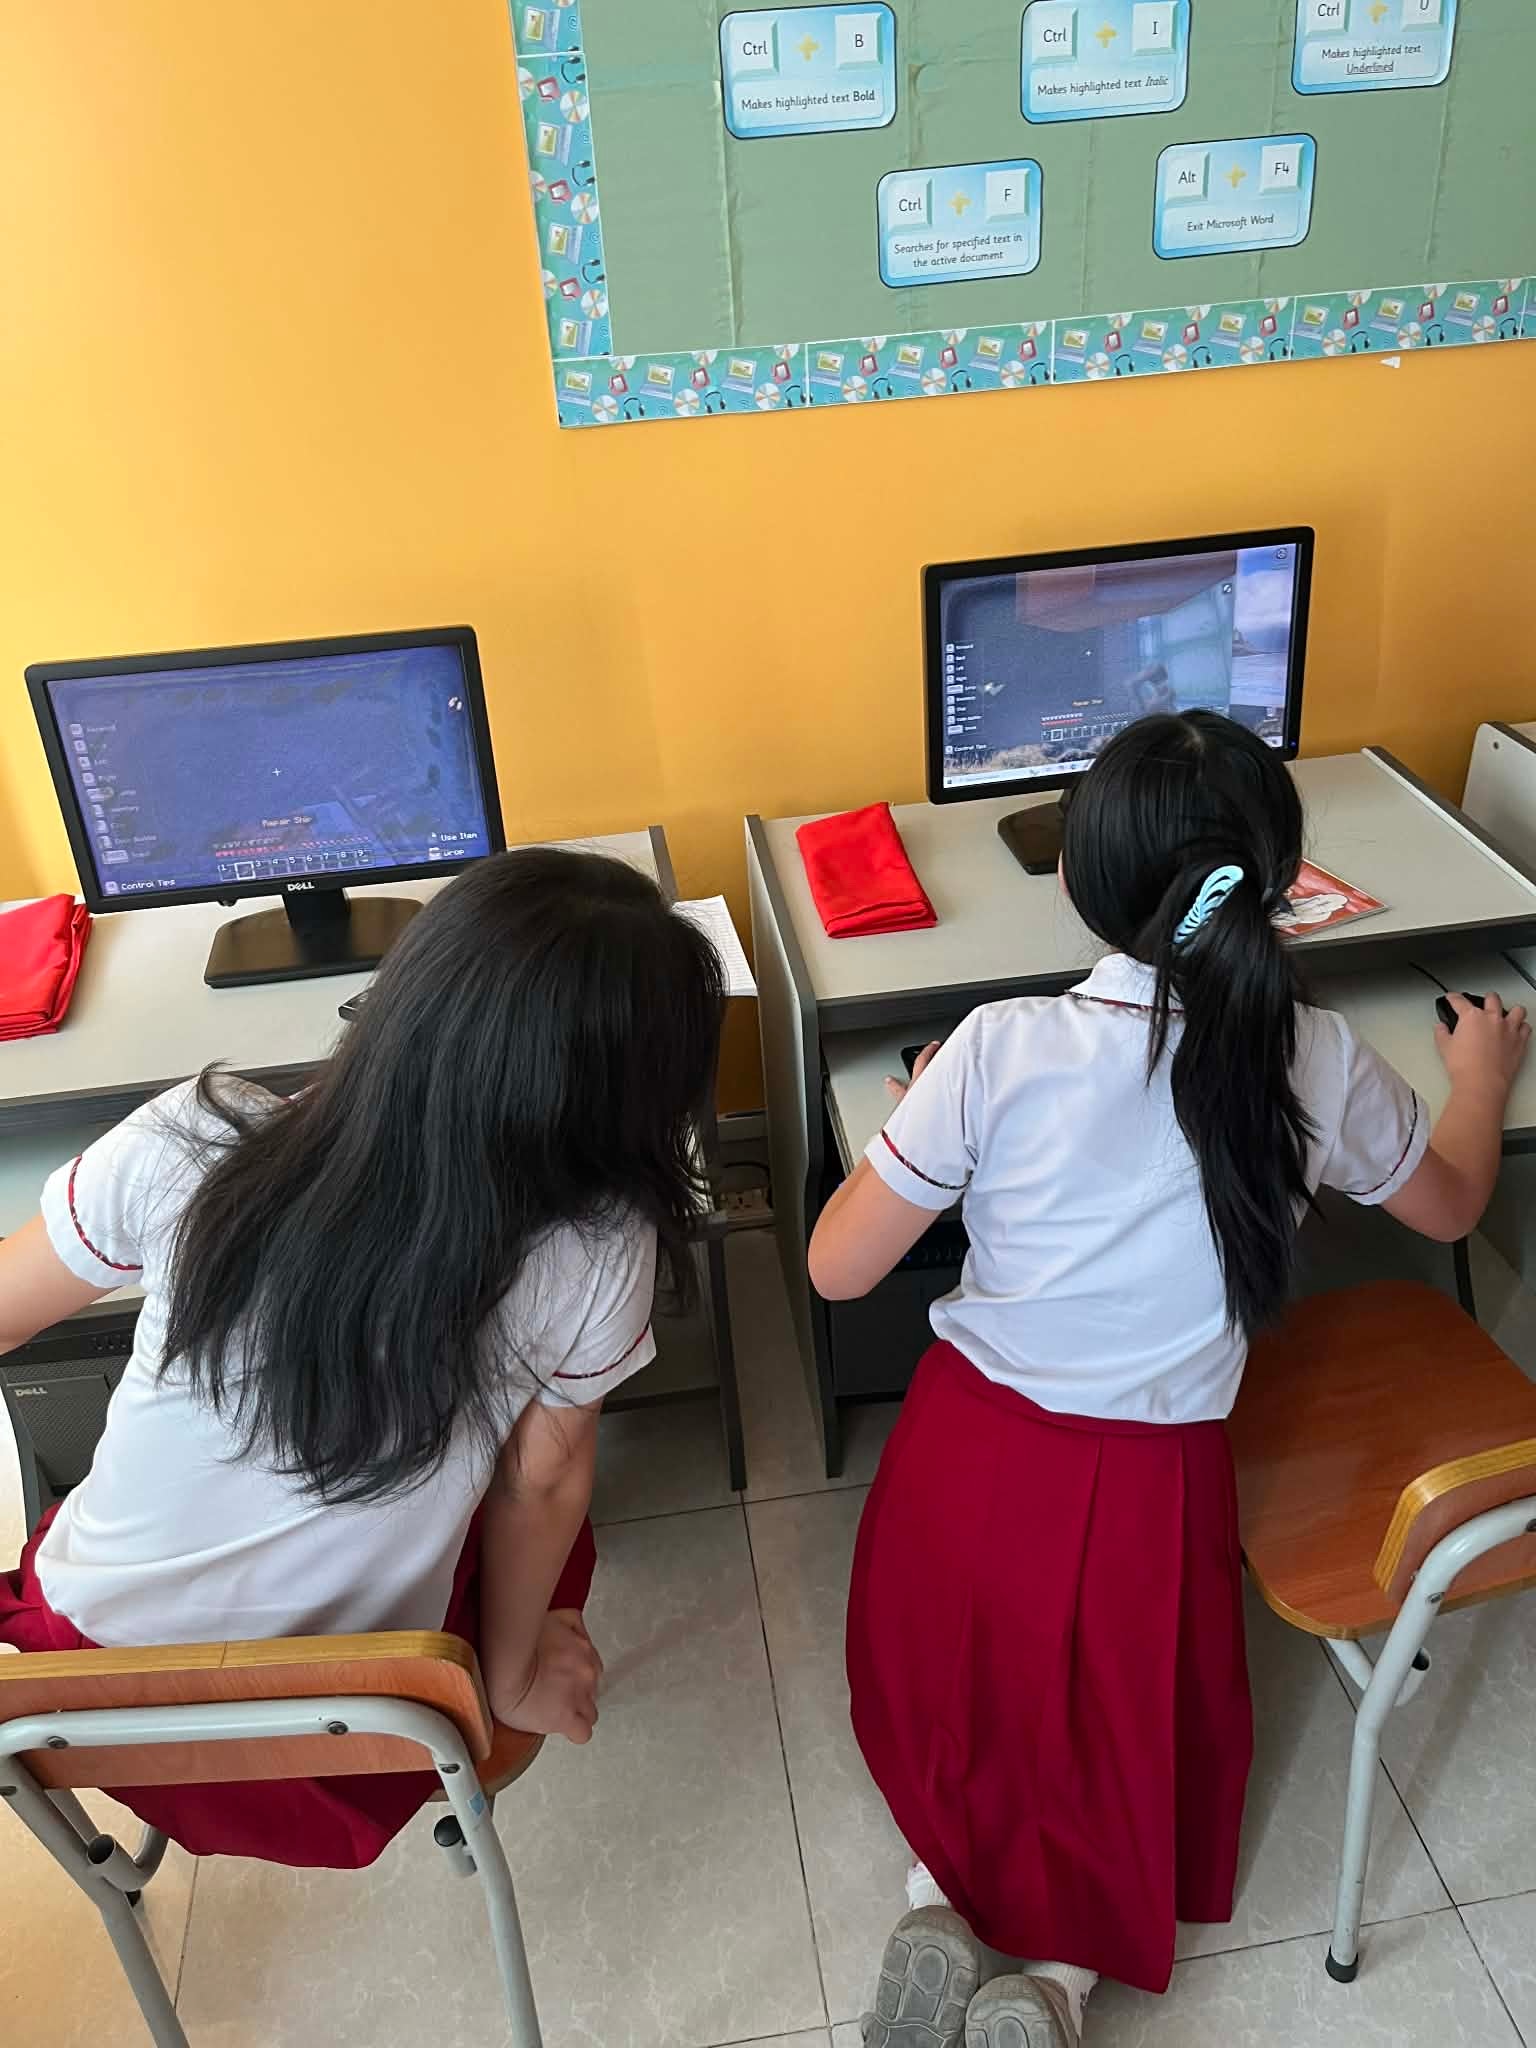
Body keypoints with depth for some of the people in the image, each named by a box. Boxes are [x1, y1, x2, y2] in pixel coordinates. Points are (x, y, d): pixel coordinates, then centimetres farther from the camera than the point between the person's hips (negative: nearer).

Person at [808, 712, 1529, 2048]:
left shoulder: (1002, 1048, -19)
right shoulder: (1315, 1064, -14)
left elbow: (838, 1269, -10)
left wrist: (927, 1110, 5)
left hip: (970, 1452, 0)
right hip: (1146, 1488, 0)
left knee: (962, 1694, 30)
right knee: (1130, 1730, 28)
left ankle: (941, 1892, 8)